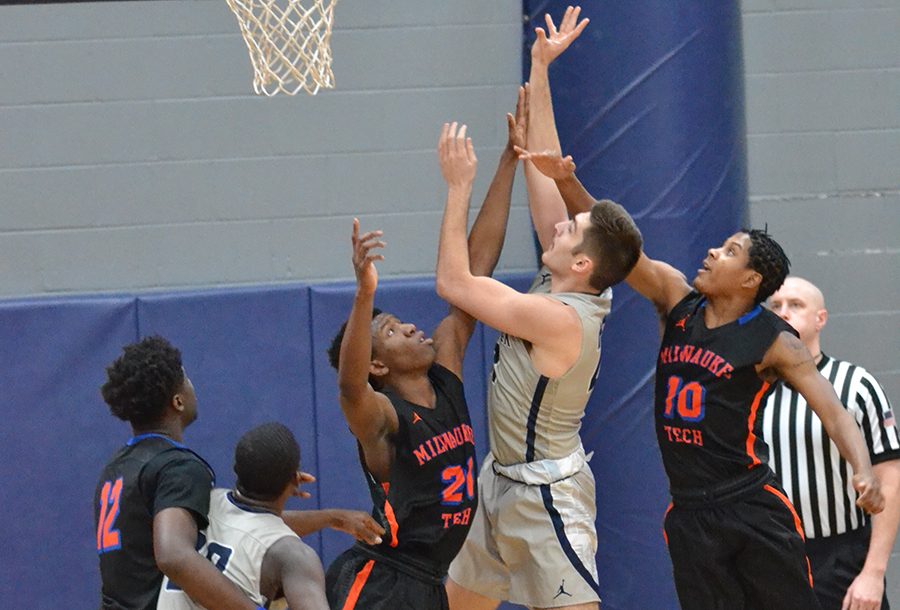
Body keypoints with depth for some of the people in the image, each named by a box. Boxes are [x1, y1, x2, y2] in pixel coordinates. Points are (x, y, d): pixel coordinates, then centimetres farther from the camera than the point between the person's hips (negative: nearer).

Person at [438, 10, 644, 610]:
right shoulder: (564, 289, -1)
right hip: (505, 482, 10)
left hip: (545, 493, -10)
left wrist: (460, 184, -18)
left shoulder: (558, 317, -25)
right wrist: (539, 71, 1)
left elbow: (453, 282, -22)